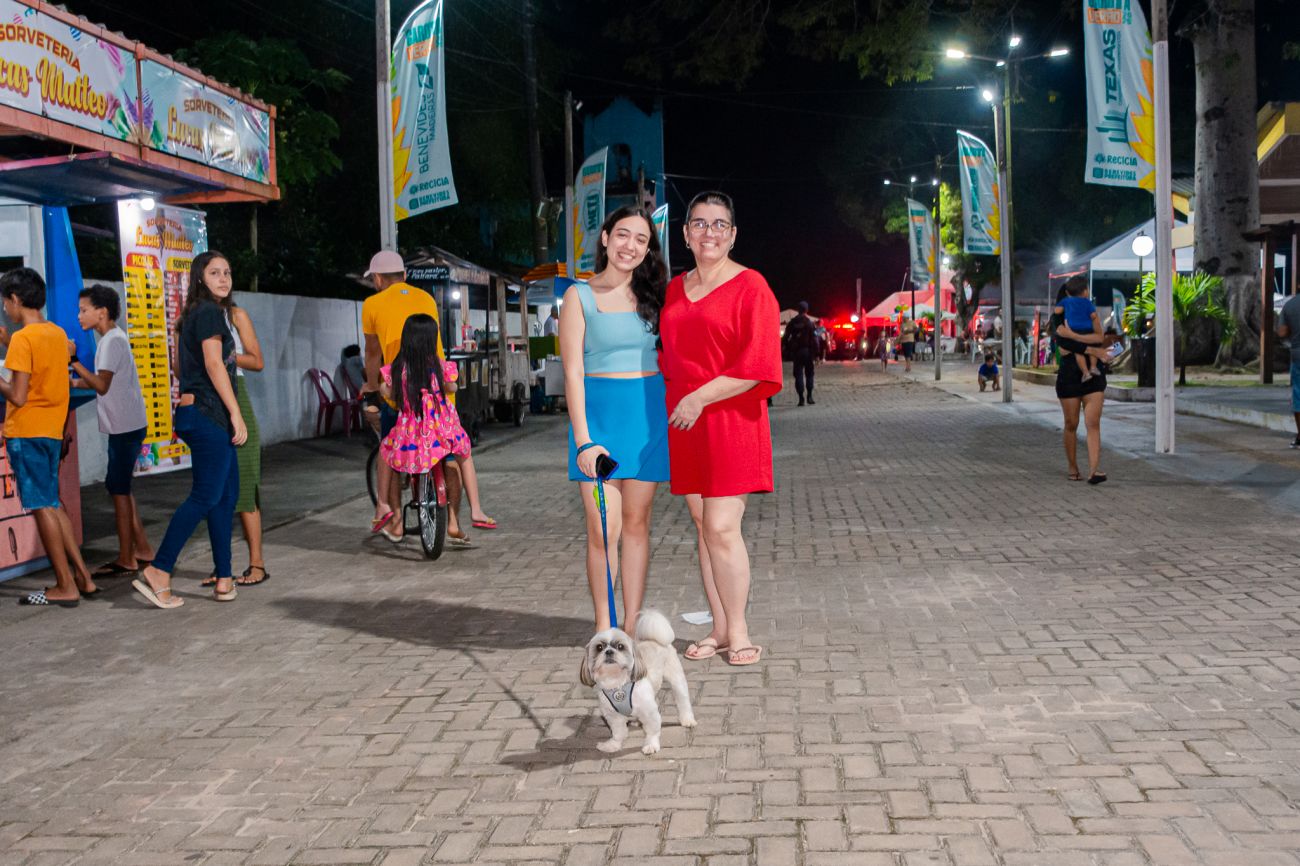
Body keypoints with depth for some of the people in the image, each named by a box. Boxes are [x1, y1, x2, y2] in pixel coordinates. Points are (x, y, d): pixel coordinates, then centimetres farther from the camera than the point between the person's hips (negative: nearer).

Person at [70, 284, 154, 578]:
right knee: (120, 487, 15)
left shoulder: (112, 341, -15)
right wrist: (76, 382, 6)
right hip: (125, 424, 10)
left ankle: (126, 560, 0)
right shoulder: (113, 338, 15)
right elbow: (106, 381, 17)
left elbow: (102, 386, -21)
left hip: (125, 426, -10)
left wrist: (74, 360, -18)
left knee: (118, 488, -5)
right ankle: (142, 549, 21)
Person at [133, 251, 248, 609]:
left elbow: (182, 365, 23)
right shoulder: (210, 312, -9)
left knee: (226, 495, 9)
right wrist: (236, 414, -17)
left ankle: (224, 580, 10)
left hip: (195, 411, 10)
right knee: (206, 496, -9)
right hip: (208, 413, -10)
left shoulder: (194, 314, 19)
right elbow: (214, 365, -16)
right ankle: (157, 572, -7)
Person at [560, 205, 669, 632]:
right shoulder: (580, 296, 1)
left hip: (648, 412, 3)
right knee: (603, 528, -6)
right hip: (598, 410, -3)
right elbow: (573, 372, -5)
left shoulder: (651, 295, 11)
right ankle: (603, 627, 6)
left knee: (637, 522, 6)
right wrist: (584, 440, -13)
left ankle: (632, 625, 14)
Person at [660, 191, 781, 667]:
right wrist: (672, 399, 9)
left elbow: (757, 364, -12)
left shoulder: (750, 286, -5)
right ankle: (719, 629, 15)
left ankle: (738, 633, 3)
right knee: (703, 526, 7)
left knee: (722, 527, -9)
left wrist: (701, 397, -16)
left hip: (730, 419, -6)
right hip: (683, 421, 6)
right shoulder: (675, 289, 15)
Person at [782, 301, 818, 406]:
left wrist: (788, 351, 11)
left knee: (798, 374, 4)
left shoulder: (792, 323, 3)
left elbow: (786, 338, 4)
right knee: (809, 374, 9)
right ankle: (809, 397, 2)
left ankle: (801, 399, -2)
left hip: (796, 352, 2)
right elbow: (814, 339, -8)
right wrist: (815, 353, -4)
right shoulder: (810, 322, -6)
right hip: (807, 351, -2)